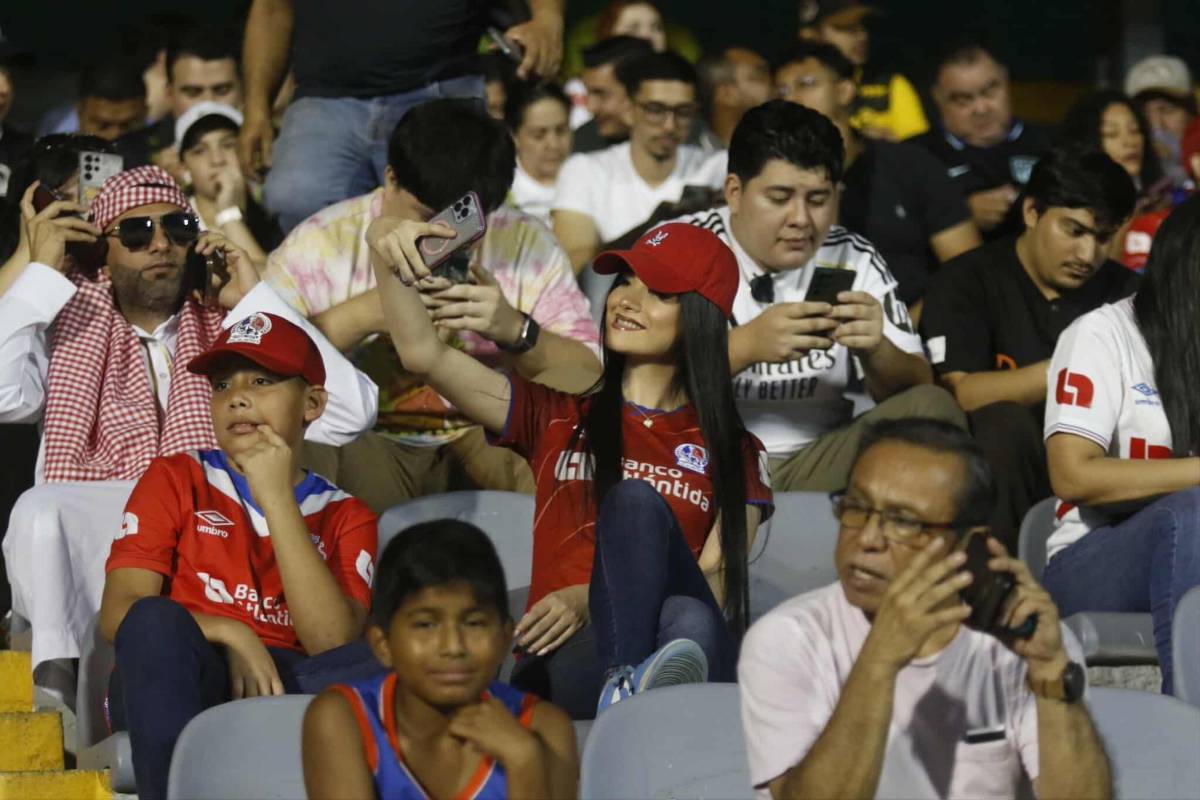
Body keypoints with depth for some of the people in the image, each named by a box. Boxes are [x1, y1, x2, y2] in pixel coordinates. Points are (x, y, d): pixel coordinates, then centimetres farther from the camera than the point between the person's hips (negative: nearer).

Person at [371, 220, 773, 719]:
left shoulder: (734, 452, 21)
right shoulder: (557, 420, 26)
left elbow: (718, 585, 6)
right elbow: (424, 355, 15)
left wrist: (593, 600, -11)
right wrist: (385, 252, -2)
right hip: (563, 662, 0)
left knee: (654, 542, -33)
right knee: (635, 500, -30)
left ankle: (629, 687, -59)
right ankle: (630, 683, -55)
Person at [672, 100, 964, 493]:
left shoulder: (855, 261, 8)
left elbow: (917, 391, 7)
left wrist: (875, 351, -17)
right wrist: (745, 345, -28)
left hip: (818, 464, 2)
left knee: (935, 407, -18)